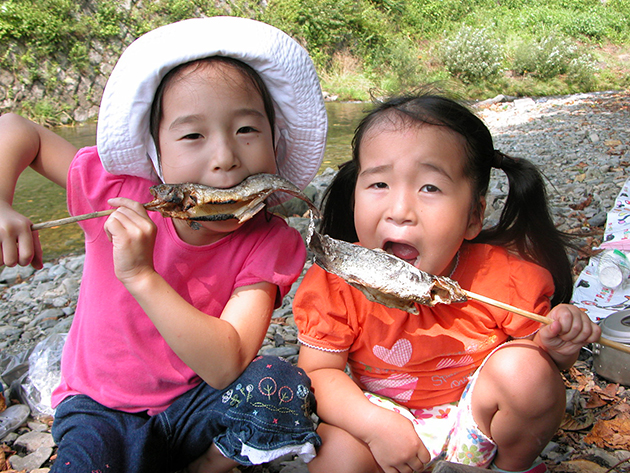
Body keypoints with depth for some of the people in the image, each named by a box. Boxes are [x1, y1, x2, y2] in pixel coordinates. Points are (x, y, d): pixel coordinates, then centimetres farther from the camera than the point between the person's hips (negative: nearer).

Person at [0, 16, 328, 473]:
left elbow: (225, 367, -30)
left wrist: (142, 276, -37)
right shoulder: (117, 192, -16)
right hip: (100, 408, 0)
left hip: (194, 407, 1)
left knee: (282, 385, -28)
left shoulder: (269, 244, -20)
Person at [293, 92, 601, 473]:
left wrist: (557, 348, -26)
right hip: (387, 417, -1)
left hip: (476, 415, 2)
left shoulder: (503, 276, -20)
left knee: (524, 367, -24)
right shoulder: (340, 281, -22)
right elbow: (318, 372, -16)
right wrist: (373, 424, -31)